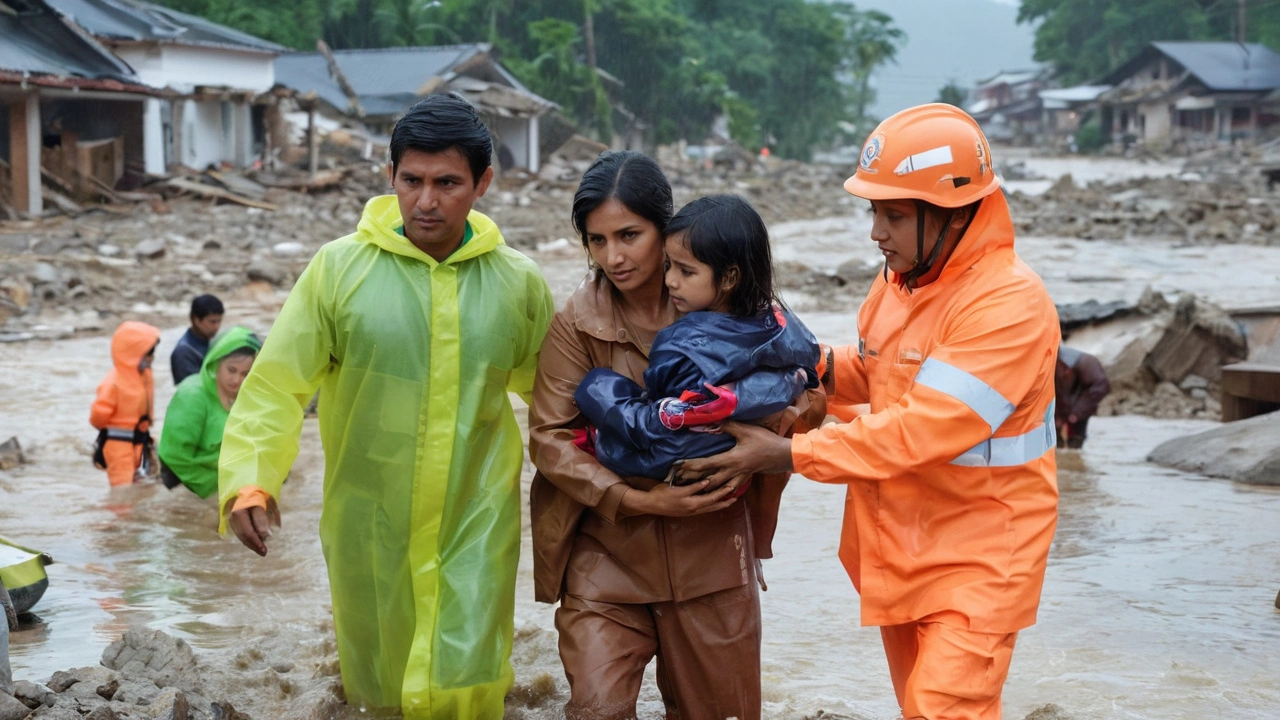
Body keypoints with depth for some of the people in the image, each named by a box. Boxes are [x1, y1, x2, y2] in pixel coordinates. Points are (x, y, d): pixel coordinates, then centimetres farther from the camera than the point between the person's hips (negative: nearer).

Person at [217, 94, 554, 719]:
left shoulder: (520, 284, -1)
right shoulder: (339, 268, -7)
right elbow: (276, 383, -8)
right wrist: (248, 480, -20)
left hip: (475, 527, 0)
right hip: (369, 527, 0)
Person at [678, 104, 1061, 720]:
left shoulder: (1009, 303, -23)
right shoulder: (901, 279, 5)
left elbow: (918, 431, -28)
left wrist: (786, 455, -25)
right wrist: (820, 366, -1)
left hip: (977, 555, -8)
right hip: (899, 542, 8)